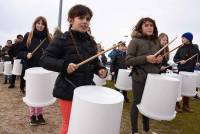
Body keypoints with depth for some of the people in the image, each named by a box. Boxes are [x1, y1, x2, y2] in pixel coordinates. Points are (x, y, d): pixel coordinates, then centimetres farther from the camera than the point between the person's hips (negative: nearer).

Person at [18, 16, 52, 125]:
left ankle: (40, 114, 23)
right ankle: (32, 115, 21)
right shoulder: (28, 36, 1)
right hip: (31, 69, -1)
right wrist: (26, 55, -16)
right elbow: (20, 51, 3)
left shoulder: (48, 38, 7)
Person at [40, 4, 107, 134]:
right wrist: (64, 65, -29)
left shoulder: (91, 42, 6)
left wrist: (100, 69, -5)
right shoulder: (62, 40, -12)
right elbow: (45, 60, -14)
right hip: (68, 90, -5)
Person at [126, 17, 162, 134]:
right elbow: (128, 60, -14)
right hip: (140, 77, -6)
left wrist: (160, 59, -3)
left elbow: (159, 58, 21)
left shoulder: (156, 42, 11)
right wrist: (146, 58, -23)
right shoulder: (135, 41, -7)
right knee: (137, 102, 5)